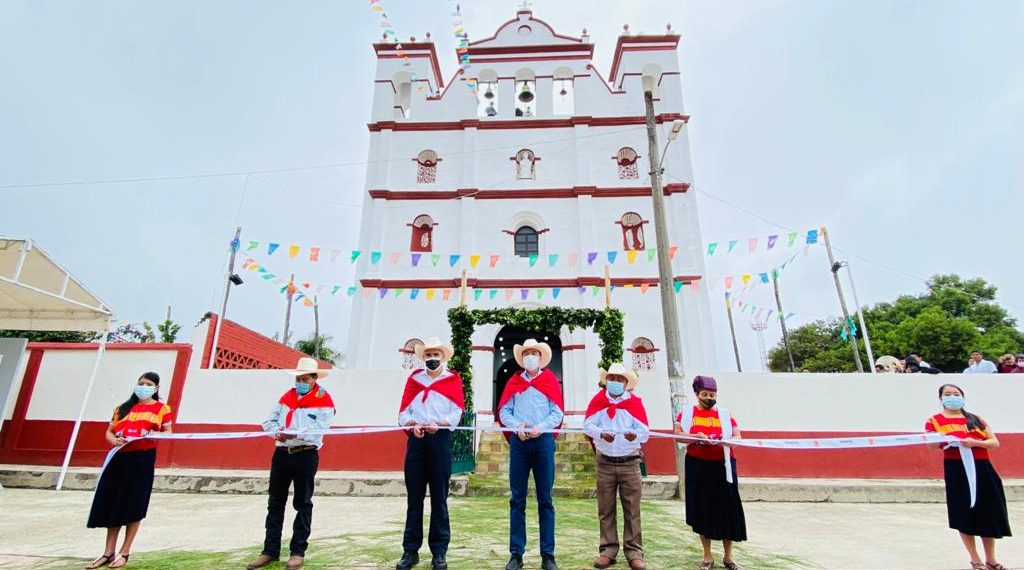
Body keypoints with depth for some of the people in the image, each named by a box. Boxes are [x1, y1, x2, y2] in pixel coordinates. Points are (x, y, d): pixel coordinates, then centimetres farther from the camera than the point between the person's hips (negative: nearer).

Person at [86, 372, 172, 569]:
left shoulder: (161, 408, 4)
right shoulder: (123, 408, 15)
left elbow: (168, 433, 2)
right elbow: (109, 432, 15)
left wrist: (157, 435, -19)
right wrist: (114, 440, -7)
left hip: (143, 459, -4)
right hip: (119, 457, 4)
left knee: (134, 506, 1)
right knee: (112, 504, 8)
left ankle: (124, 553, 13)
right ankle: (108, 553, 21)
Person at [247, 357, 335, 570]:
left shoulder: (323, 399, -6)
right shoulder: (287, 396, 13)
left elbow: (318, 429, -17)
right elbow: (269, 420, 12)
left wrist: (295, 434, -27)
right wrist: (276, 432, -9)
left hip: (306, 455, -6)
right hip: (281, 453, 6)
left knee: (302, 503, 4)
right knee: (275, 502, 12)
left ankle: (298, 552, 15)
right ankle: (270, 550, 24)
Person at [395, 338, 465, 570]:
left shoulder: (453, 379, 7)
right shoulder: (413, 378, 14)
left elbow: (457, 412, -2)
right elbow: (403, 412, 8)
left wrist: (439, 424, -18)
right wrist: (412, 425, -11)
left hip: (440, 439, -2)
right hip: (415, 439, 2)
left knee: (439, 497, 3)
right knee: (414, 497, 6)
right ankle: (410, 551, 15)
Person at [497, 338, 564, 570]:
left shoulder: (550, 380, 7)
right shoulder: (514, 381, 12)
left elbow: (558, 413, 0)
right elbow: (503, 411, 6)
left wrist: (540, 428, -14)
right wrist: (517, 427, -11)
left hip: (543, 441, -1)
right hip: (519, 442, 1)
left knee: (545, 500, 4)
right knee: (517, 500, 5)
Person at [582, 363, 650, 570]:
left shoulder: (635, 402, -1)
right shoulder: (598, 400, 1)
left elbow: (645, 432, -7)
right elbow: (587, 425, -6)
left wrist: (635, 436, -29)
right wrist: (601, 434, -26)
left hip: (630, 462, -1)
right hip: (605, 463, 1)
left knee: (632, 510, 4)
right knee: (605, 510, 8)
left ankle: (634, 553, 14)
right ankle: (608, 551, 19)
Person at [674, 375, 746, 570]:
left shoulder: (725, 415, 6)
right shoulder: (687, 413, 2)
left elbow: (738, 437, 3)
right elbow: (677, 435, -4)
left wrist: (727, 441, -18)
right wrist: (695, 436, -20)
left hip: (722, 467, 1)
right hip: (697, 467, -1)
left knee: (728, 510, 3)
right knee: (702, 510, 7)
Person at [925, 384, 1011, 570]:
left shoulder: (975, 419, 13)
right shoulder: (934, 421, 2)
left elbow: (995, 443, 6)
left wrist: (975, 442, -13)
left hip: (982, 469, 4)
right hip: (957, 471, -4)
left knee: (989, 515, 8)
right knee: (964, 515, 1)